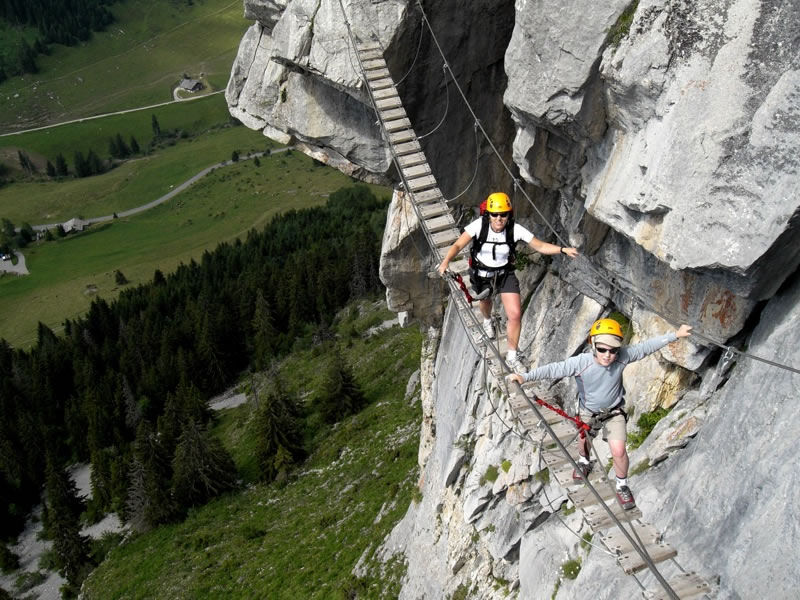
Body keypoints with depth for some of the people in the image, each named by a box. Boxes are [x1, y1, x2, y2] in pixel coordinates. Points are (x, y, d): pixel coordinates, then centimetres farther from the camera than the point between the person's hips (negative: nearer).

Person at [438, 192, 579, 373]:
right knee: (485, 301, 30)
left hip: (505, 274, 0)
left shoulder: (515, 229, -25)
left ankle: (512, 357, 7)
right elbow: (458, 245, -30)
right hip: (481, 274, 0)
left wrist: (562, 249, -32)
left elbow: (540, 246, -17)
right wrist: (445, 261, -48)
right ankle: (487, 321, 69)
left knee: (515, 315, -12)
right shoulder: (479, 225, -28)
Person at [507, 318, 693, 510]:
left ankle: (622, 486, 20)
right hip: (587, 411, 0)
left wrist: (675, 335, -14)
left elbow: (646, 346, -19)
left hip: (614, 411, 0)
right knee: (583, 440, 26)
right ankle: (584, 462, 63)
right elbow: (554, 369, -41)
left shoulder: (622, 357, -31)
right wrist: (525, 377, -53)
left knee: (618, 451, -10)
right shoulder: (581, 363, -37)